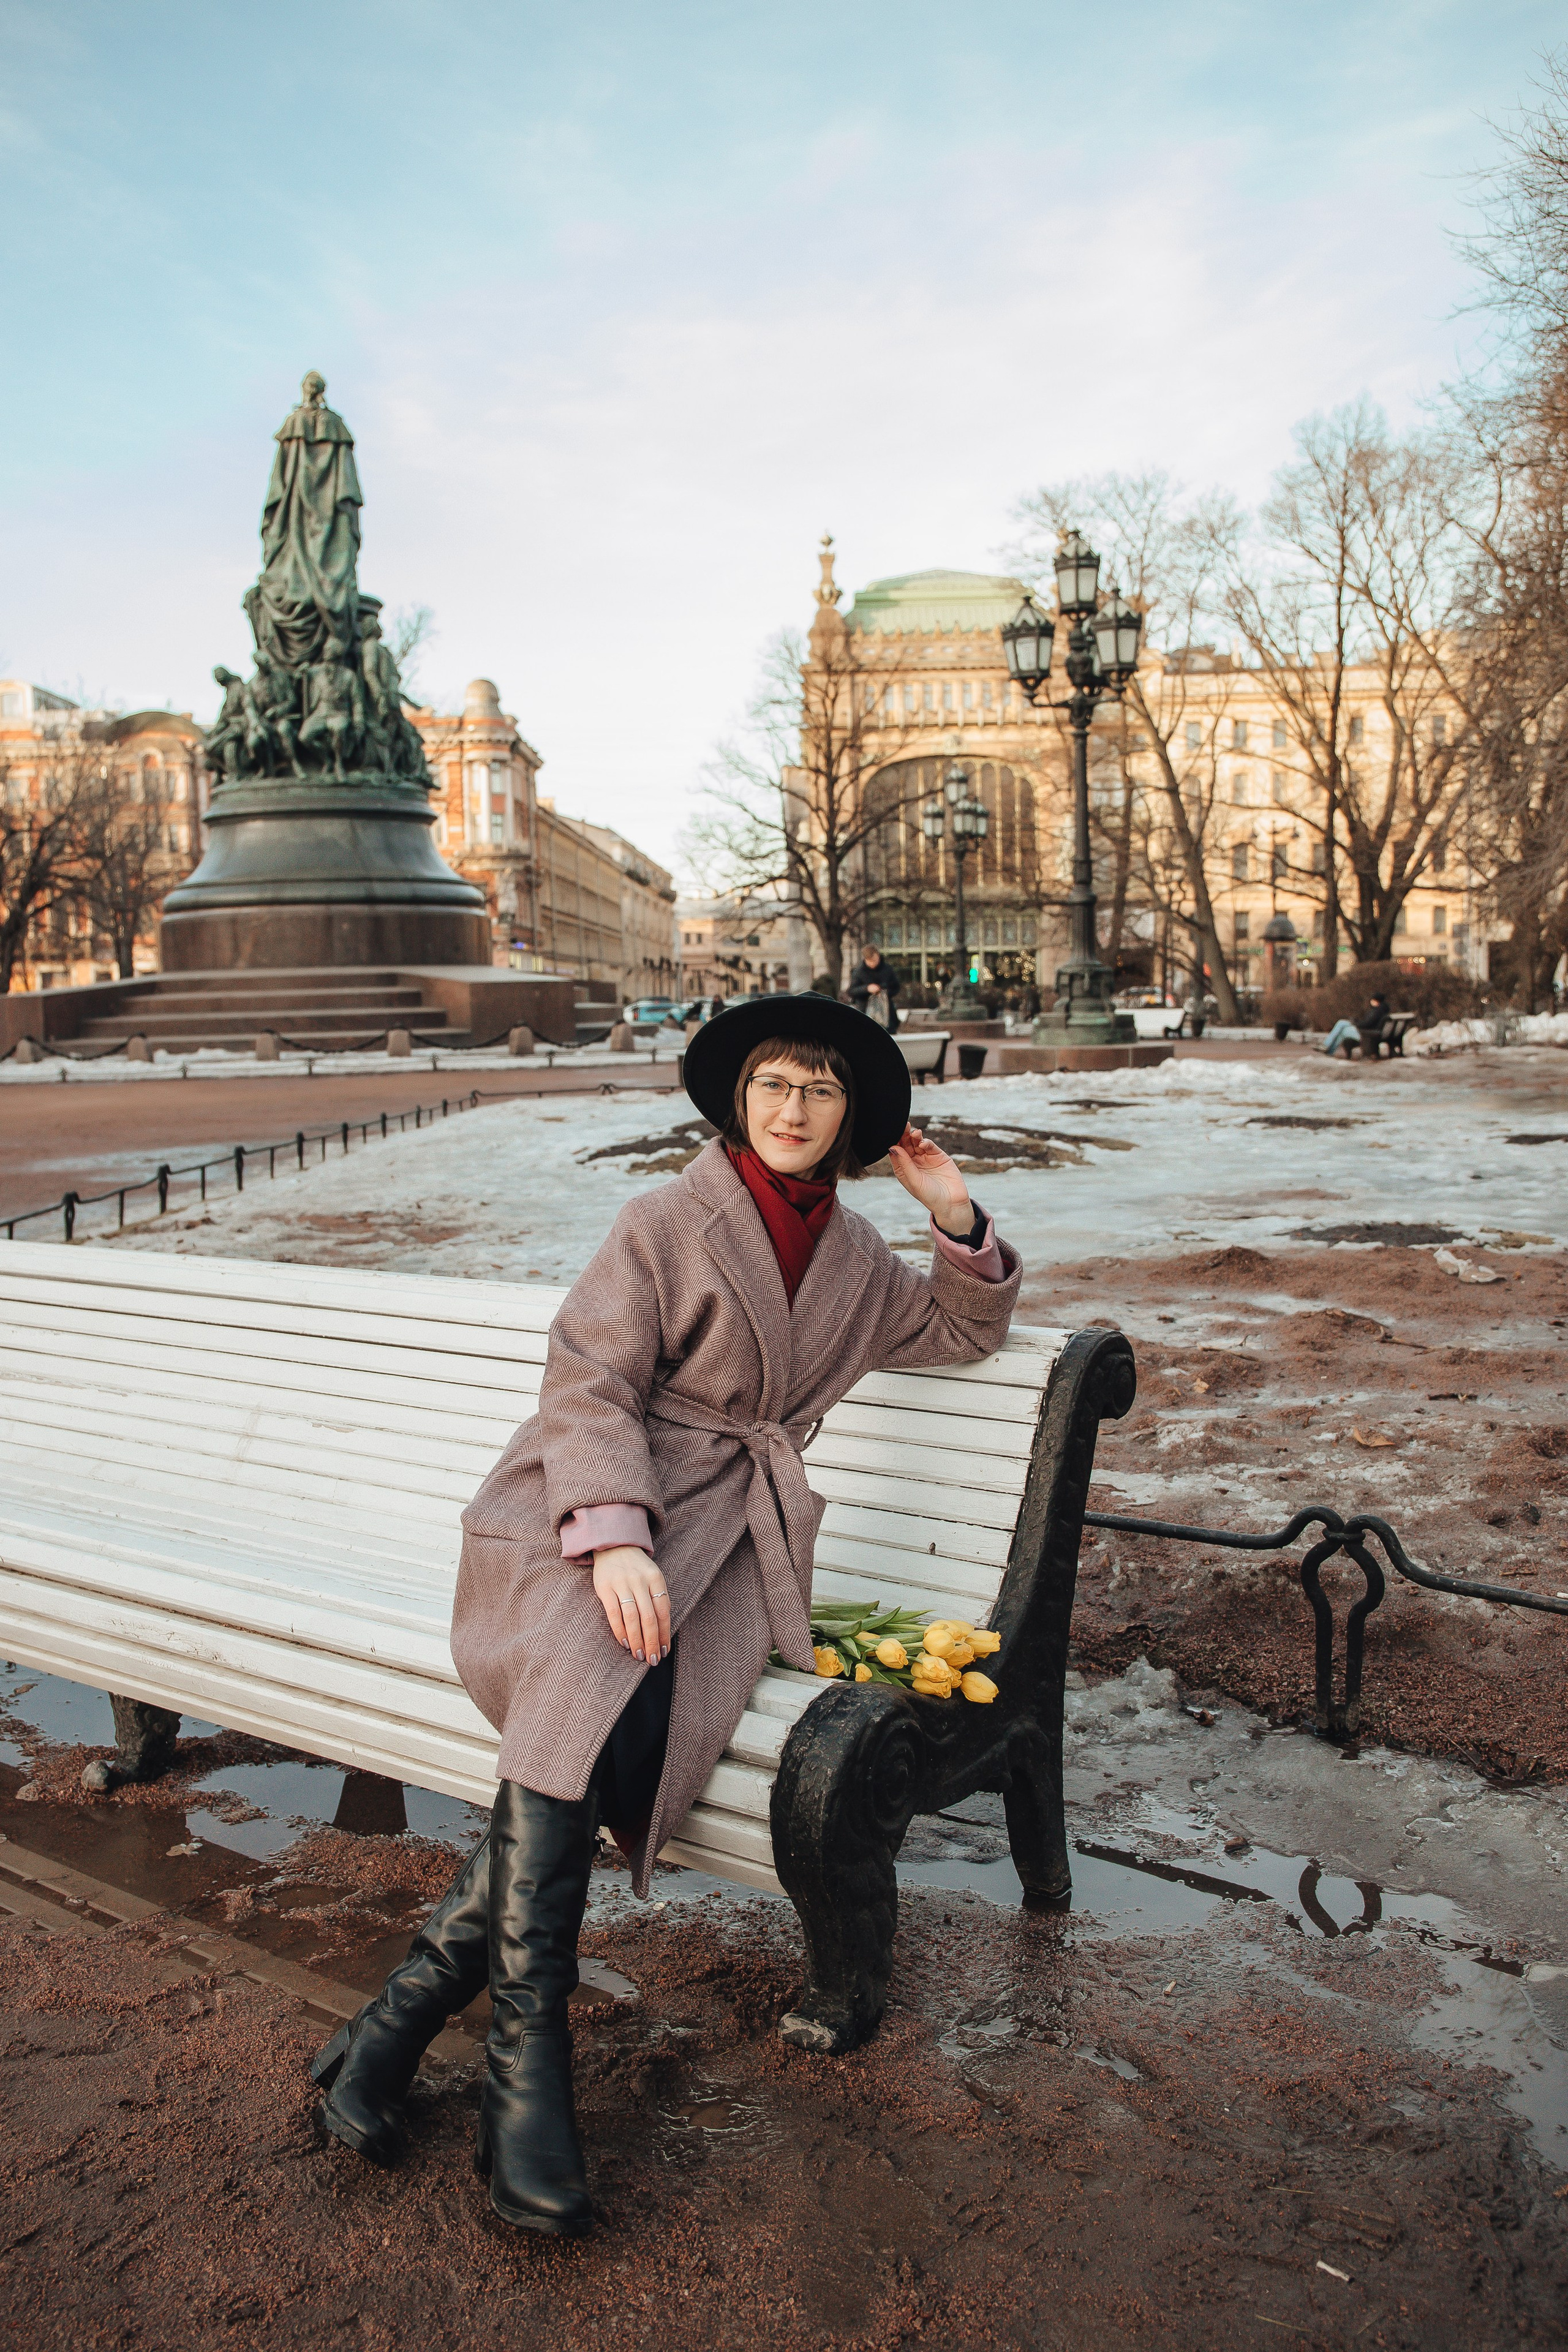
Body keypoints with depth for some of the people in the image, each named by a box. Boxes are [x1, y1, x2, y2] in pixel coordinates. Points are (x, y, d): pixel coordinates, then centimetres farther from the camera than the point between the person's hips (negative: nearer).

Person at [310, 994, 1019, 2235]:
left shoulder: (855, 1257, 19)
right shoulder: (665, 1223, 2)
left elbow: (965, 1333, 32)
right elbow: (590, 1386, -7)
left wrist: (960, 1221, 13)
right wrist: (614, 1538, -23)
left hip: (731, 1528, 3)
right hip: (599, 1509, -3)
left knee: (637, 1711, -28)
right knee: (585, 1683, -33)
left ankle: (429, 1983, -21)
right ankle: (527, 2042, -25)